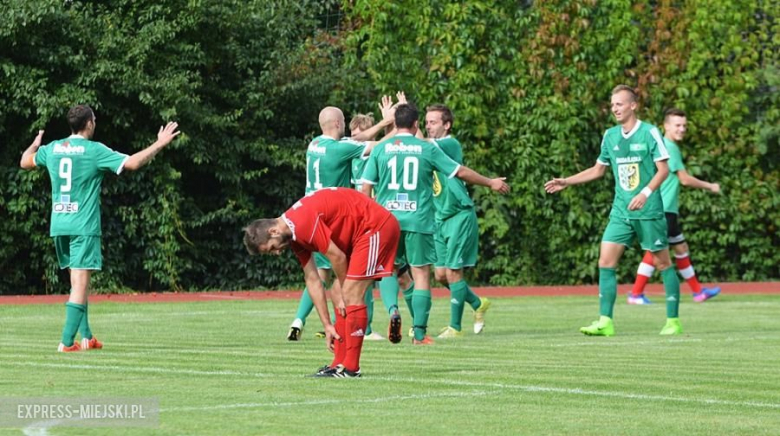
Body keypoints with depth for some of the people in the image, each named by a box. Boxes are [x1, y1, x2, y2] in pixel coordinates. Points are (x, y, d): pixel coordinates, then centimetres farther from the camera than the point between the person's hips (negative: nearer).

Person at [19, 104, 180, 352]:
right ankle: (66, 343, -13)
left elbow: (25, 162, 26)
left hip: (58, 226, 6)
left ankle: (87, 337, 22)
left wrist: (35, 144, 46)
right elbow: (132, 163, -14)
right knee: (80, 283, -7)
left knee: (78, 282, 17)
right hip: (84, 226, -6)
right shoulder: (94, 150, -9)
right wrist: (160, 144, -4)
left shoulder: (52, 149, 8)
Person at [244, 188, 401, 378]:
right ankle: (339, 364, 12)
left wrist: (341, 292, 1)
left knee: (351, 295, -12)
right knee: (340, 295, 10)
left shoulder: (302, 224, -23)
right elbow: (312, 281, 10)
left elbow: (337, 257, -18)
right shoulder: (294, 235, 7)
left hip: (376, 226, -10)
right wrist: (327, 325, 8)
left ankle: (351, 368, -8)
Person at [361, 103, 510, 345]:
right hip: (419, 220, -1)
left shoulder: (381, 148, 4)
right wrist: (491, 183, 21)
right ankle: (419, 333, -1)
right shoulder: (427, 148, 2)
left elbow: (366, 187, 2)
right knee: (421, 275, 3)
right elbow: (461, 172, 7)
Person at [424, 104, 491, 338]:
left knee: (453, 272, -6)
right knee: (440, 274, 8)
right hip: (441, 217, 8)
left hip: (460, 216, -8)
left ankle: (455, 327, 3)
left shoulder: (451, 144, -13)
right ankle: (478, 304, 30)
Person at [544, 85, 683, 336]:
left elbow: (664, 168, -10)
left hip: (649, 211, -5)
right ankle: (605, 322, -4)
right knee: (605, 262, -5)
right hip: (621, 211, 5)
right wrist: (566, 182, 15)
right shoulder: (610, 136, 10)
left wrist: (645, 193, -22)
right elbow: (598, 170, 22)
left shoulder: (649, 133, -7)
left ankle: (673, 321, 11)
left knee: (662, 263, 2)